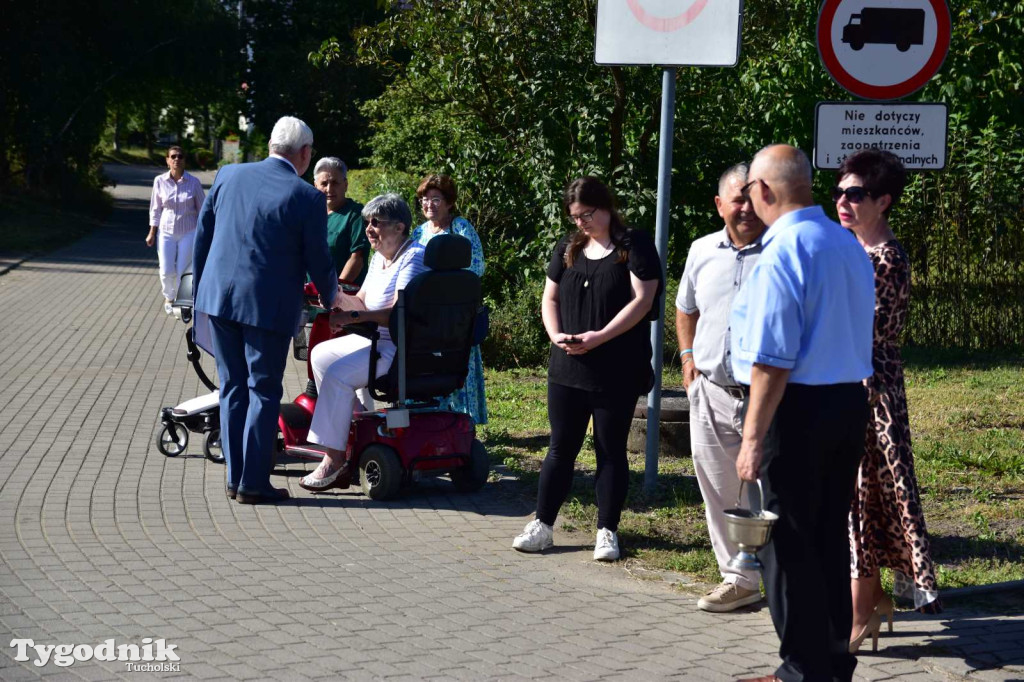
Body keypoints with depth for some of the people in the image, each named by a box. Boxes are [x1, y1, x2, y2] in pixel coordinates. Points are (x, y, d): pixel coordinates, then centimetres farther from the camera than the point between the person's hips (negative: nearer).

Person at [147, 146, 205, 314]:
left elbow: (202, 209, 0)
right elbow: (156, 209, 4)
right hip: (166, 231, 1)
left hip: (188, 232, -1)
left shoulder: (193, 182, -9)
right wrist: (152, 233, 5)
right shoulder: (160, 181, -5)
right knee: (166, 271, 3)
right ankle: (169, 297, 31)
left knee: (183, 270, 0)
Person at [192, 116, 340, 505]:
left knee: (233, 388, 14)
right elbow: (317, 260, -3)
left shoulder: (228, 176, 3)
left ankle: (235, 477, 18)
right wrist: (331, 296, 17)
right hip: (268, 307, -5)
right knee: (264, 392, 5)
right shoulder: (307, 198, -10)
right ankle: (253, 483, 5)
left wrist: (200, 290, 19)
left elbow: (202, 237, 9)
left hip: (218, 298, 5)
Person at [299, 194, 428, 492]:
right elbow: (362, 302, 17)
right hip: (377, 342, 11)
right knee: (320, 355, 11)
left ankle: (334, 458, -17)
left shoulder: (413, 257, -17)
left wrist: (353, 316, -30)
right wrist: (338, 297, -2)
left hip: (404, 350, -11)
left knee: (339, 373, -24)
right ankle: (352, 434, 13)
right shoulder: (380, 257, 14)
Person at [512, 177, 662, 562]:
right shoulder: (567, 249, 12)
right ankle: (542, 525, 13)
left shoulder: (635, 247, -4)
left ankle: (607, 531, 12)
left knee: (611, 450, 5)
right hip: (567, 369, 4)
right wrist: (556, 335, -6)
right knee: (561, 447, 8)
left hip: (617, 374, -4)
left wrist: (600, 336, -20)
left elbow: (642, 300, -12)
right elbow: (549, 299, 14)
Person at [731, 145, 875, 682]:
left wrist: (754, 436, -19)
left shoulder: (783, 251, -16)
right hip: (851, 400, 8)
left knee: (788, 542, 1)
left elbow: (772, 359, -21)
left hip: (797, 408, -8)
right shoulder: (848, 244, 10)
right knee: (830, 537, 17)